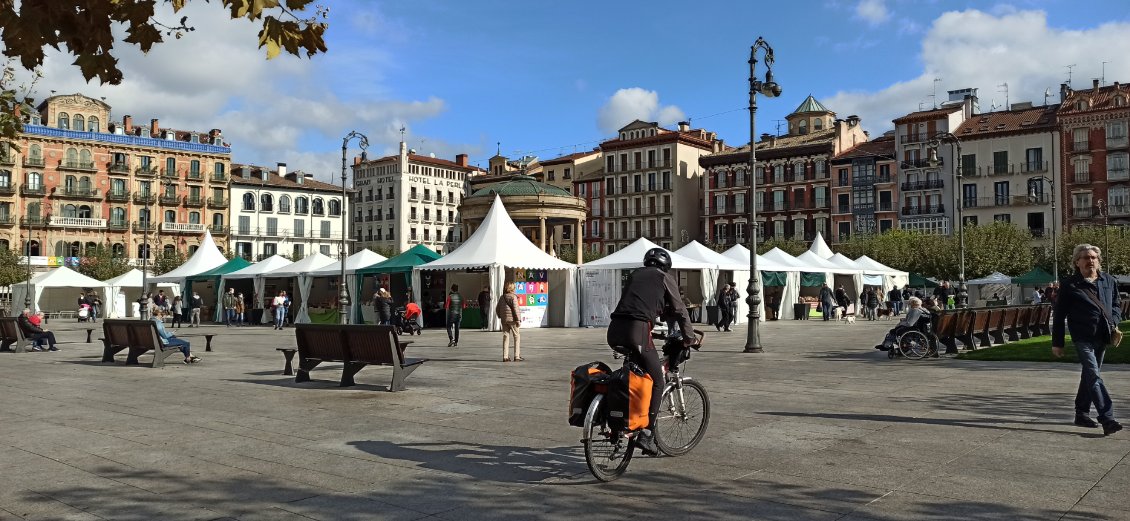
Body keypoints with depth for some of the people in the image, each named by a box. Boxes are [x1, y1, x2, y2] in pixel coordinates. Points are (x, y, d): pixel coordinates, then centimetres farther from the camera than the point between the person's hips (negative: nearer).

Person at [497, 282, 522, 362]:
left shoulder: (502, 297, 11)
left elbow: (497, 310, 15)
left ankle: (505, 356, 7)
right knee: (517, 337, 3)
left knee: (506, 337, 9)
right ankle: (517, 356, 1)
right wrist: (518, 320, -12)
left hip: (504, 320, 6)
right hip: (512, 319, -6)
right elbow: (515, 309, -14)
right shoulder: (513, 297, -9)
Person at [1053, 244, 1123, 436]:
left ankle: (1082, 414, 28)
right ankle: (1107, 420, -20)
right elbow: (1059, 315, -2)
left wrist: (1113, 322, 0)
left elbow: (1116, 305, 22)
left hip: (1102, 338, 6)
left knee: (1089, 376, 16)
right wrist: (1057, 343, -3)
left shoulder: (1109, 281, 9)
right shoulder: (1070, 284, -5)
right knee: (1094, 377, -14)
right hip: (1083, 338, -6)